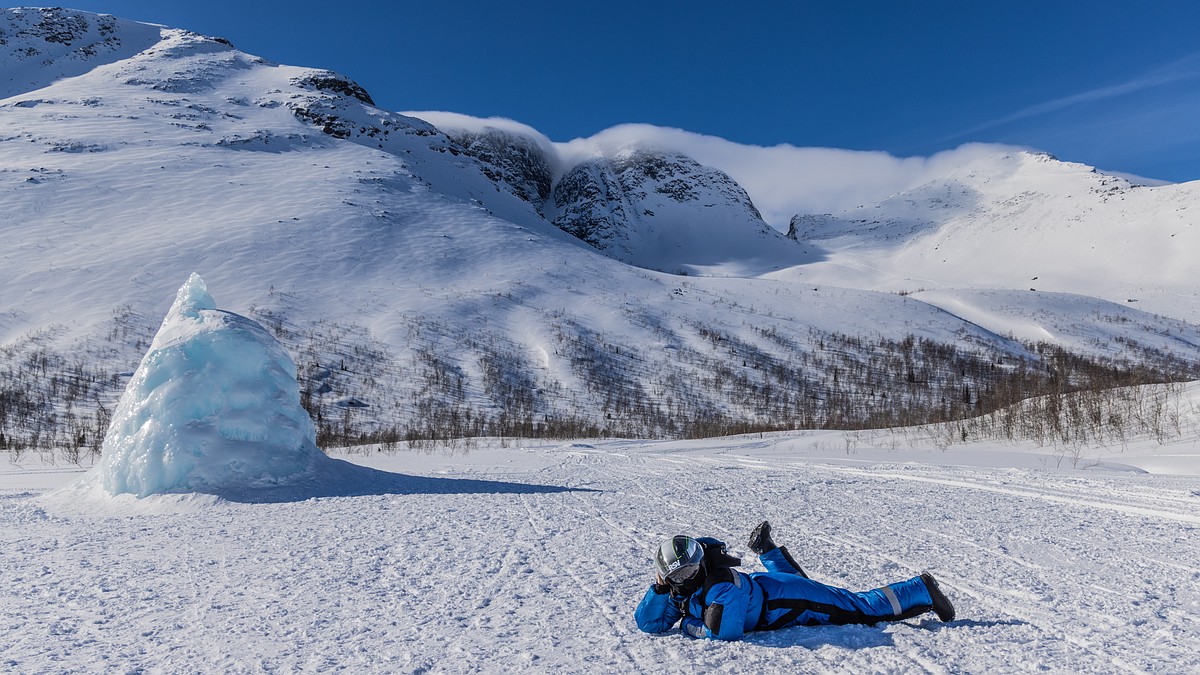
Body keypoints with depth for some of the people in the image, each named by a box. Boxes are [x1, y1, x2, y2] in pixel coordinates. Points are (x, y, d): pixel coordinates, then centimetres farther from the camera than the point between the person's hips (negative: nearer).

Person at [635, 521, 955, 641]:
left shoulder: (720, 585, -36)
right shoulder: (678, 590, -11)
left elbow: (727, 632, -46)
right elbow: (648, 623, -9)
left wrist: (690, 625, -27)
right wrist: (659, 589, -27)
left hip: (789, 601, -7)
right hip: (764, 587, 7)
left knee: (865, 607, 1)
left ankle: (923, 591, 14)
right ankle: (767, 548, 55)